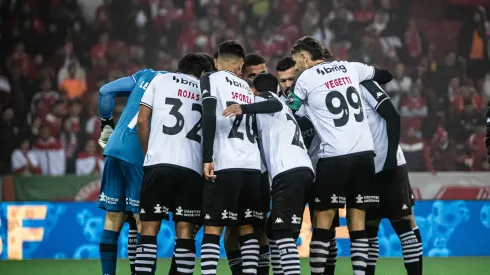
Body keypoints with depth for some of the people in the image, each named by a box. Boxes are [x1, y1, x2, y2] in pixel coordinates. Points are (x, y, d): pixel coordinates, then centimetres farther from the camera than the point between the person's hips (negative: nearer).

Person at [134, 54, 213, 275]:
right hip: (192, 167, 1)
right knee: (184, 231, 3)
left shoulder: (161, 80, 14)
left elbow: (142, 120, 8)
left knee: (149, 228, 0)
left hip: (158, 164, -1)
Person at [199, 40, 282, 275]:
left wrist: (207, 158, -12)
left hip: (224, 165, -5)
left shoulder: (210, 80, 5)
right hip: (252, 165, 5)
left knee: (213, 228, -6)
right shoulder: (246, 88, 23)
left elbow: (209, 118, -9)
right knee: (247, 228, 12)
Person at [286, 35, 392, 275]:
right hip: (365, 152, 5)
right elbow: (385, 75, 29)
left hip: (334, 156, -5)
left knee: (322, 220, 2)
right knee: (357, 221, 7)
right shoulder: (350, 68, 14)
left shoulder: (306, 78, 1)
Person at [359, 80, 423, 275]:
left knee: (405, 222, -5)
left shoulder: (364, 86, -7)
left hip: (389, 166, -7)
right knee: (368, 229, 9)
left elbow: (392, 117, -14)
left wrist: (391, 157, -19)